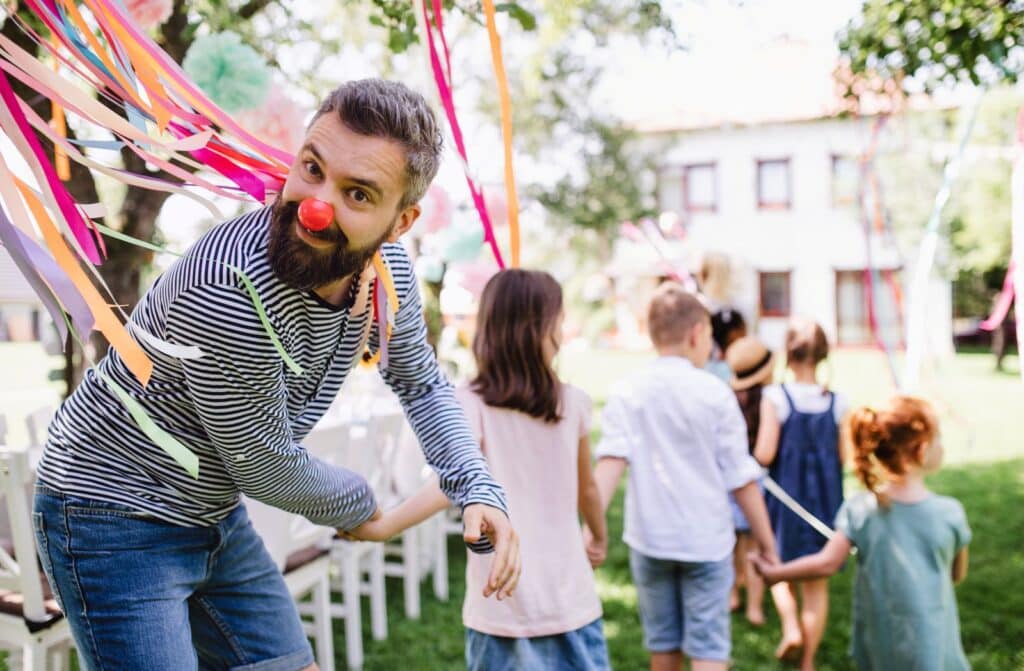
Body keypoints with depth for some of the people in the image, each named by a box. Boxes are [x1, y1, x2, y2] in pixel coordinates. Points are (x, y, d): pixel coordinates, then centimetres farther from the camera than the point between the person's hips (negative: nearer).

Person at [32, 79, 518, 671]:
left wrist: (479, 489, -5)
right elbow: (266, 469, -21)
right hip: (115, 519, -7)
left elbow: (422, 383, 9)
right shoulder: (229, 293, -34)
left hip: (217, 515, 7)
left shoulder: (388, 269, -11)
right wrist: (359, 506, -1)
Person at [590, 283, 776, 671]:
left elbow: (610, 460, -17)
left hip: (649, 538, 2)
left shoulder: (627, 394, -2)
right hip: (706, 539, -2)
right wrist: (766, 540, 4)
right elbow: (741, 478, -5)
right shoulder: (715, 393, -6)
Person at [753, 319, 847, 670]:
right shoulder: (837, 403, -7)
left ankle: (791, 629, -1)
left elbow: (764, 454, -16)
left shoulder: (776, 397, -14)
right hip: (826, 500, 2)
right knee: (817, 582, 13)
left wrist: (756, 452, 5)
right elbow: (844, 457, -3)